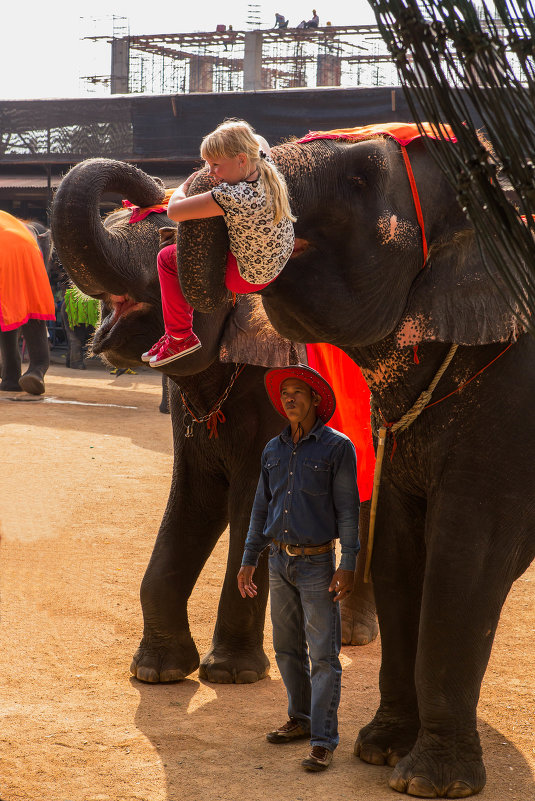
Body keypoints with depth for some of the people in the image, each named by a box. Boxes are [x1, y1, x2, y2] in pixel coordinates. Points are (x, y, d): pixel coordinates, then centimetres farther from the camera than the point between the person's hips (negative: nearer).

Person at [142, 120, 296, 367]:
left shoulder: (231, 197, -38)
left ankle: (180, 336, 17)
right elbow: (259, 142, 12)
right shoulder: (266, 168, -15)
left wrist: (184, 186, -8)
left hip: (248, 277, -8)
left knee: (167, 258, 5)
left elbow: (174, 211, -30)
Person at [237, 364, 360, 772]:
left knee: (323, 655, -5)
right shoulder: (274, 449, 9)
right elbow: (262, 507, 15)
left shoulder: (338, 447, -7)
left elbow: (348, 509, -8)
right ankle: (301, 720, 29)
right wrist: (249, 560, 12)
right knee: (288, 648, 14)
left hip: (317, 563, -6)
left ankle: (323, 741, -3)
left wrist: (348, 566, -14)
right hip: (280, 561, 6)